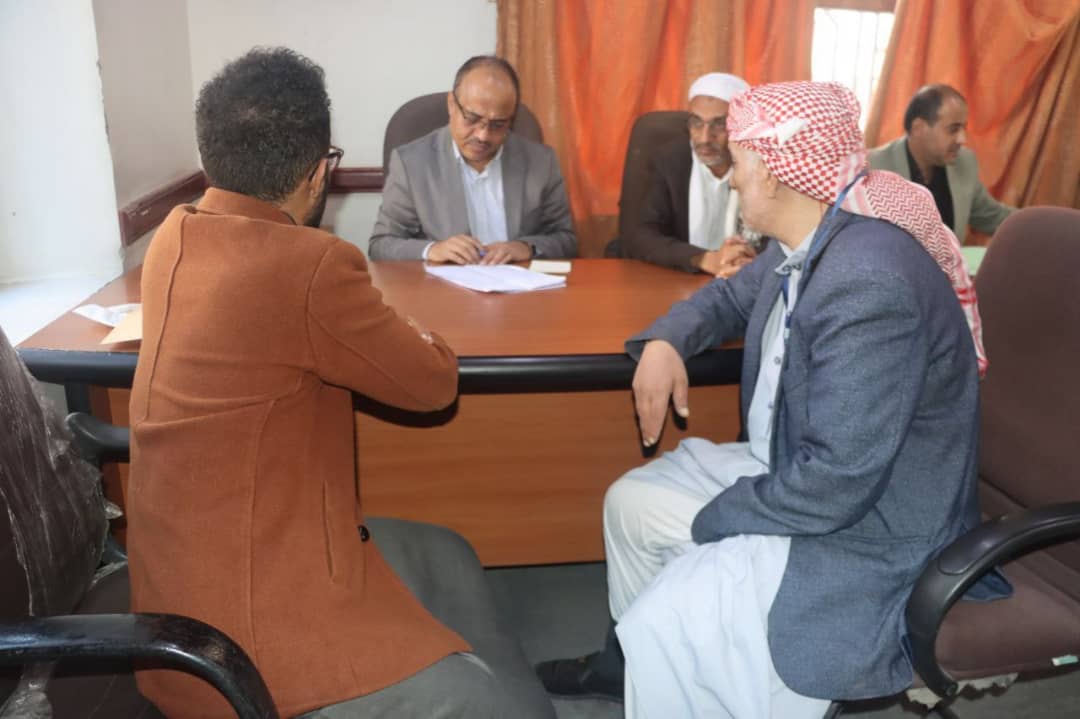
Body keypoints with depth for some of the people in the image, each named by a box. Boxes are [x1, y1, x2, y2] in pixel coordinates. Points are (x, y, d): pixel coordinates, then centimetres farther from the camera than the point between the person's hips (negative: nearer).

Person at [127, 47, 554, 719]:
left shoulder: (175, 237, 2)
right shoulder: (310, 265, -25)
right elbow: (433, 381, -10)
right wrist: (402, 332, 8)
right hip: (241, 628, -10)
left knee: (446, 557, 22)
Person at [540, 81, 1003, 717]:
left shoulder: (869, 281, -32)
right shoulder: (805, 242, -2)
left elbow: (836, 482, -32)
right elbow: (734, 296, 18)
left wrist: (713, 521, -17)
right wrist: (664, 342, -3)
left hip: (867, 538, -9)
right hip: (795, 470, 10)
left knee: (666, 630, -20)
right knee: (632, 501, 14)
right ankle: (632, 659, 35)